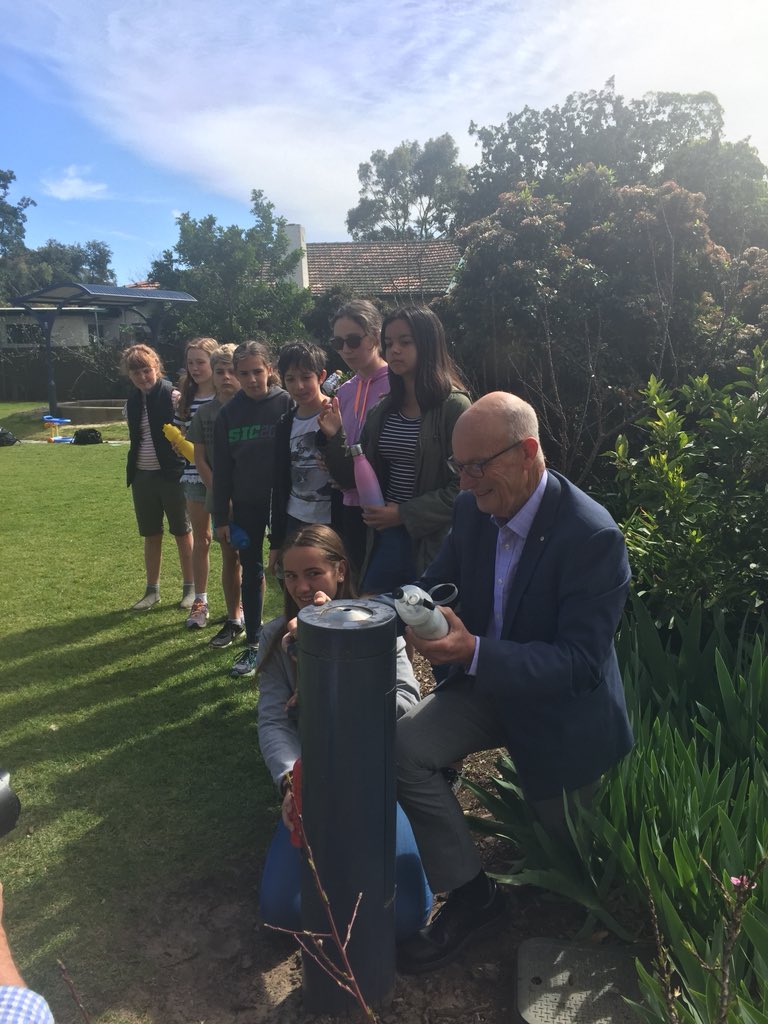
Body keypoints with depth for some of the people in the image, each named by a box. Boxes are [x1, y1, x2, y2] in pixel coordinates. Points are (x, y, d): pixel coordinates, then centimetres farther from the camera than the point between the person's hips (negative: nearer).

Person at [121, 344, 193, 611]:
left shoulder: (173, 396, -11)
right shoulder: (133, 402, 7)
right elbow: (136, 438, 16)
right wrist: (132, 471, 14)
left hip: (171, 474, -5)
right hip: (143, 476, 5)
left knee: (182, 532, 7)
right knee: (151, 535, 14)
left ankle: (189, 587, 20)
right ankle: (152, 591, 26)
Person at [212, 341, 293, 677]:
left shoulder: (286, 404, -7)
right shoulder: (228, 413, 2)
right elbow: (222, 468, 4)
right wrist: (220, 517, 3)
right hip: (246, 505, 3)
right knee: (251, 571, 10)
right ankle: (253, 644, 21)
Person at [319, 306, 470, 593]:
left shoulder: (454, 406, -10)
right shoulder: (383, 410, 7)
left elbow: (463, 486, -15)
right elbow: (354, 477, 10)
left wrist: (405, 514, -16)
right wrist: (334, 437, -5)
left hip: (431, 541, -5)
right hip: (385, 538, 5)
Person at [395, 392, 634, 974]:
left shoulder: (593, 536, -29)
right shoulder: (472, 509, -11)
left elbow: (580, 662, -30)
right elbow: (440, 581, 3)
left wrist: (475, 652, -42)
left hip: (561, 707, -4)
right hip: (485, 684, 5)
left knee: (567, 854, 14)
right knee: (405, 746, -18)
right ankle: (471, 895, -1)